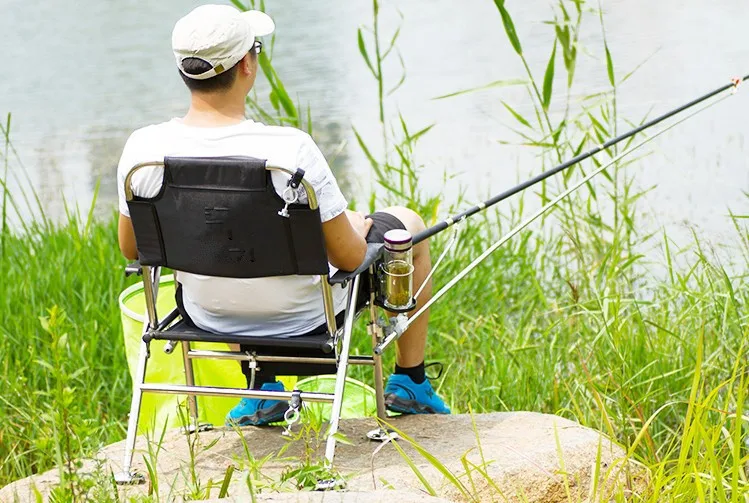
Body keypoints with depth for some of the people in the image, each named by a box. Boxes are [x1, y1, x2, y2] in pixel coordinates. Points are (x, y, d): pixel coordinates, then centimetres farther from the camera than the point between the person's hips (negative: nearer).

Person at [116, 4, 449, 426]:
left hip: (209, 314, 4)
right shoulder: (291, 150, -32)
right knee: (408, 225, 23)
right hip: (304, 317, -3)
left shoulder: (143, 149, -20)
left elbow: (132, 249, -4)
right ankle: (410, 383, 36)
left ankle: (262, 389, 37)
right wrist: (359, 227, 3)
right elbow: (348, 258, -21)